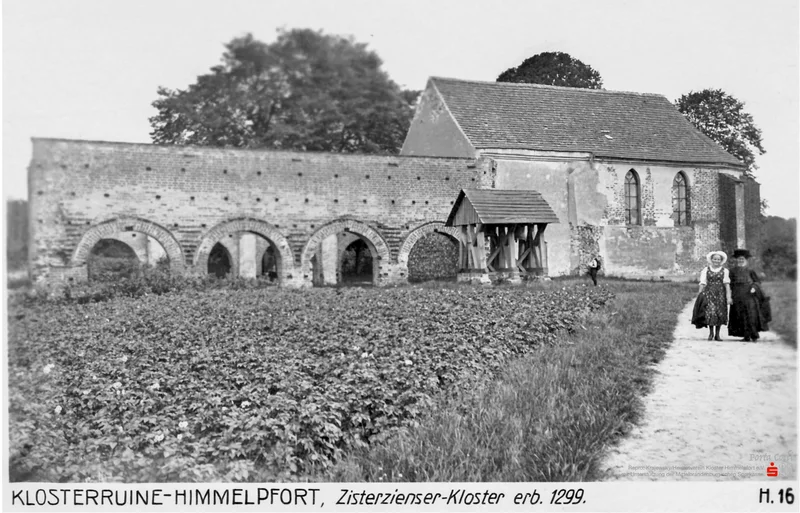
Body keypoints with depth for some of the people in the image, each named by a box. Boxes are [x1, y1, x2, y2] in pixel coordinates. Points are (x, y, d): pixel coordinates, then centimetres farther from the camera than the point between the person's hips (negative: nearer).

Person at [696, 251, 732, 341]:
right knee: (710, 312, -12)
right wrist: (699, 294, -2)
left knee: (720, 313, 0)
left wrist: (728, 296, -9)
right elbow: (703, 283, 5)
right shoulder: (706, 270, 8)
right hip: (709, 293, -1)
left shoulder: (725, 271, 7)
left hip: (720, 294, 1)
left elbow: (727, 284, -1)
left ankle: (717, 334, 11)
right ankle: (711, 333, 3)